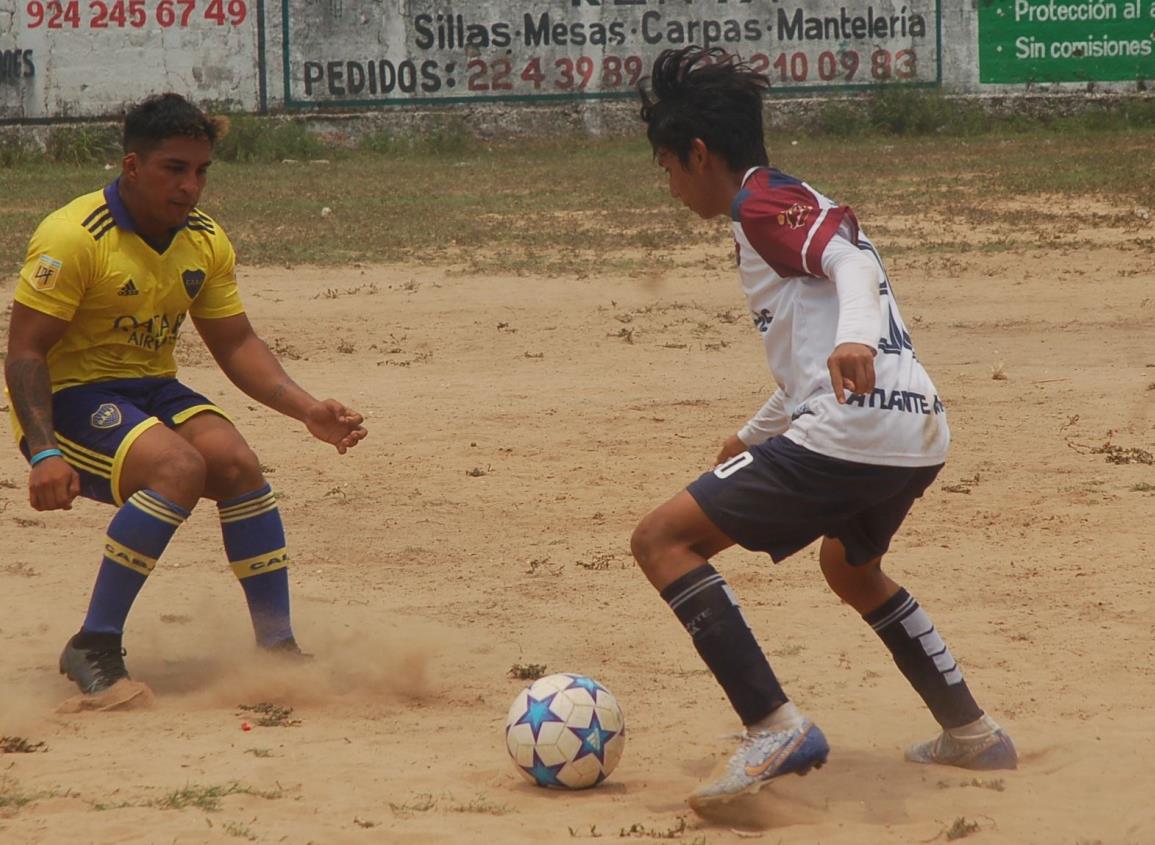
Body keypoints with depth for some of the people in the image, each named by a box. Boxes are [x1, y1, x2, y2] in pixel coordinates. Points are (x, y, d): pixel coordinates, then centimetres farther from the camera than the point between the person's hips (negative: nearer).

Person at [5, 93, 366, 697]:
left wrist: (307, 410, -4)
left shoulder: (206, 241, 4)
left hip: (152, 389, 6)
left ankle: (277, 647, -10)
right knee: (179, 468, -31)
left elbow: (236, 345, 11)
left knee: (238, 464, -20)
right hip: (67, 398, -6)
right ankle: (93, 648, -24)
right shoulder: (73, 237, -18)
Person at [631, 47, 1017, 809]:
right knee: (851, 566, 37)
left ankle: (774, 727, -19)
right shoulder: (807, 204, 26)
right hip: (921, 434, 10)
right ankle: (972, 734, 38)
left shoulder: (764, 205, -3)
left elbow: (853, 265, -21)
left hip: (849, 433, -10)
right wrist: (758, 432, 51)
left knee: (663, 539, -7)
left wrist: (853, 340, -41)